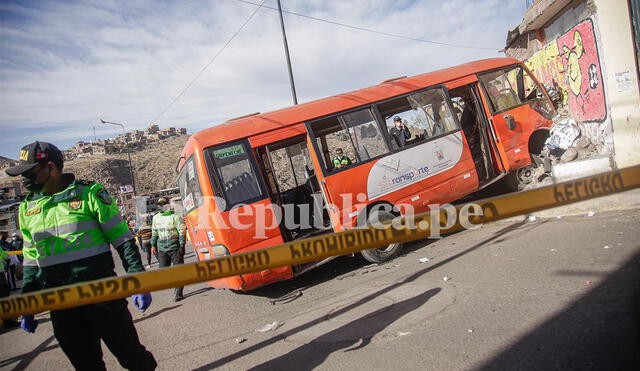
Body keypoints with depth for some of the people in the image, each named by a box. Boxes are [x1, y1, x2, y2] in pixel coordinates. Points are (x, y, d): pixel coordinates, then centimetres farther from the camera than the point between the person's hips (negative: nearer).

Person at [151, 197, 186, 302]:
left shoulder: (175, 217, -5)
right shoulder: (156, 217, 11)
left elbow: (181, 232, -6)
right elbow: (154, 232, 20)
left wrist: (182, 246, -11)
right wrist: (153, 245, 14)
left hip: (175, 247, -5)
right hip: (162, 248, 5)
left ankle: (178, 293, 7)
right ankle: (176, 285, 25)